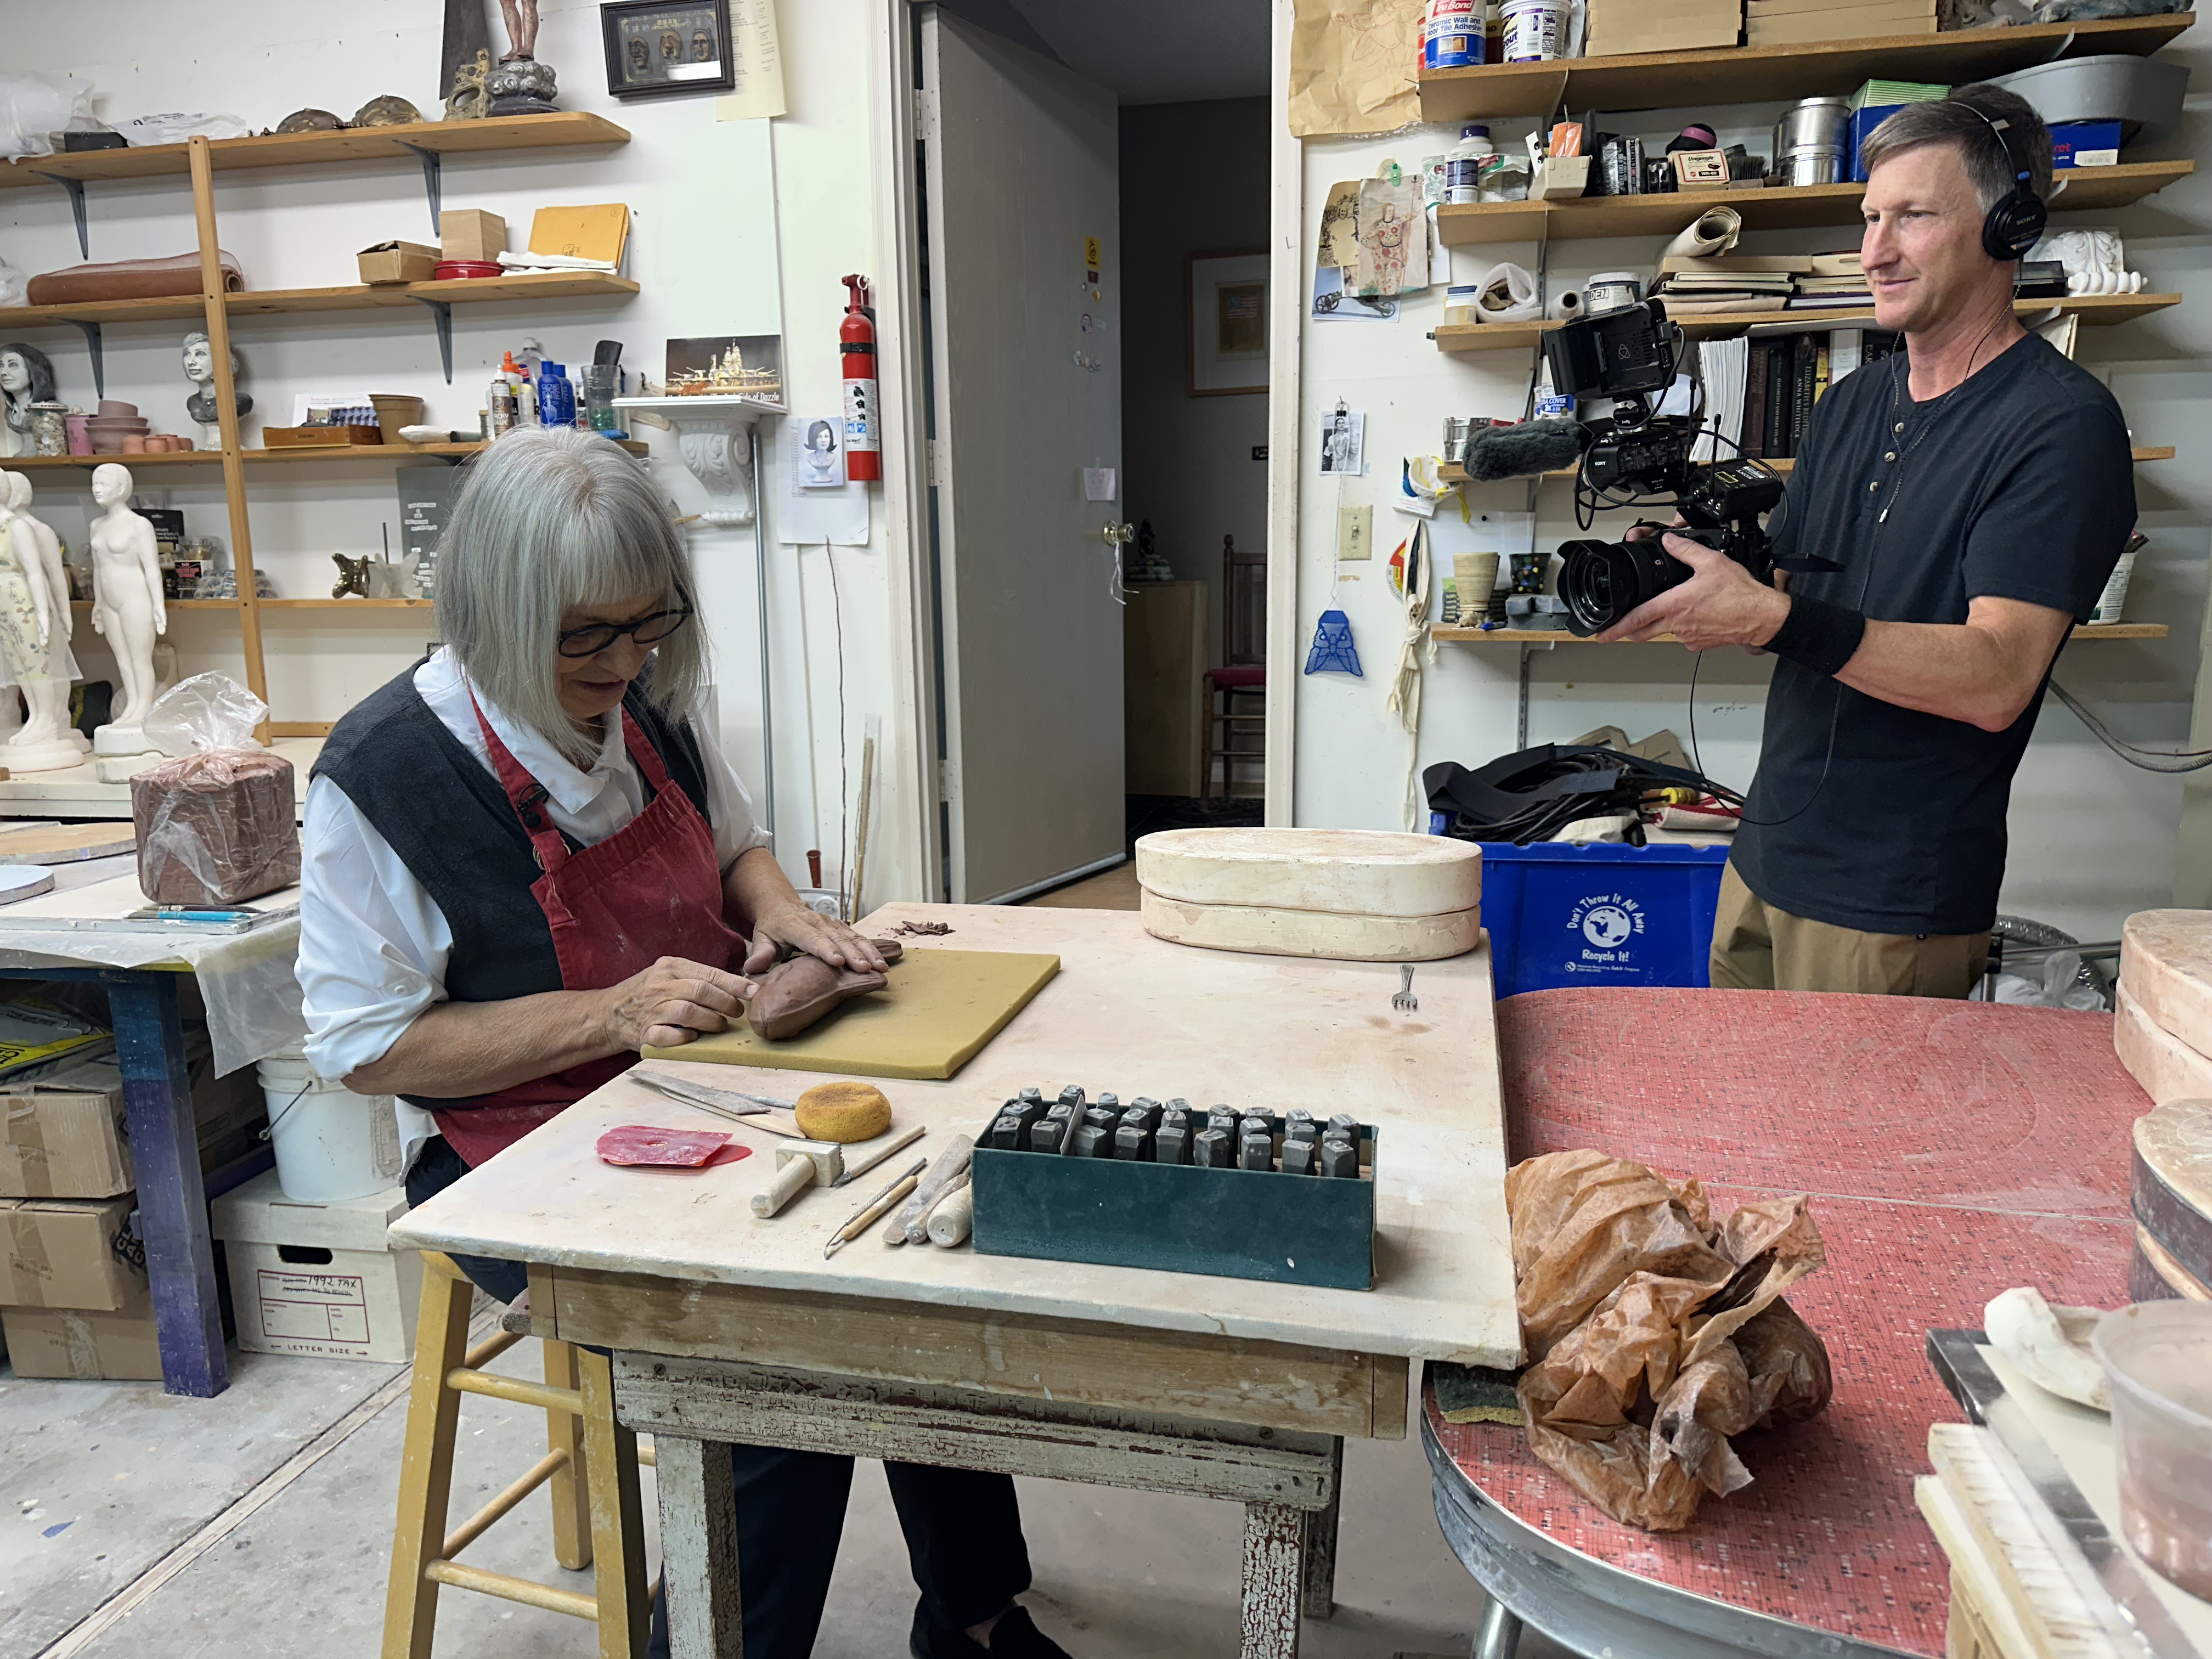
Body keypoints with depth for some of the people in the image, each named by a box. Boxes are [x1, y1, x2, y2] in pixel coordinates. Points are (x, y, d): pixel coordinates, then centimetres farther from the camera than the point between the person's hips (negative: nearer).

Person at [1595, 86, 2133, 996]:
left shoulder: (2063, 423, -12)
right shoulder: (1852, 401, 11)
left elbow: (1995, 680, -22)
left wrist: (1774, 619, -33)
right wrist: (1691, 591, -9)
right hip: (1765, 857, 7)